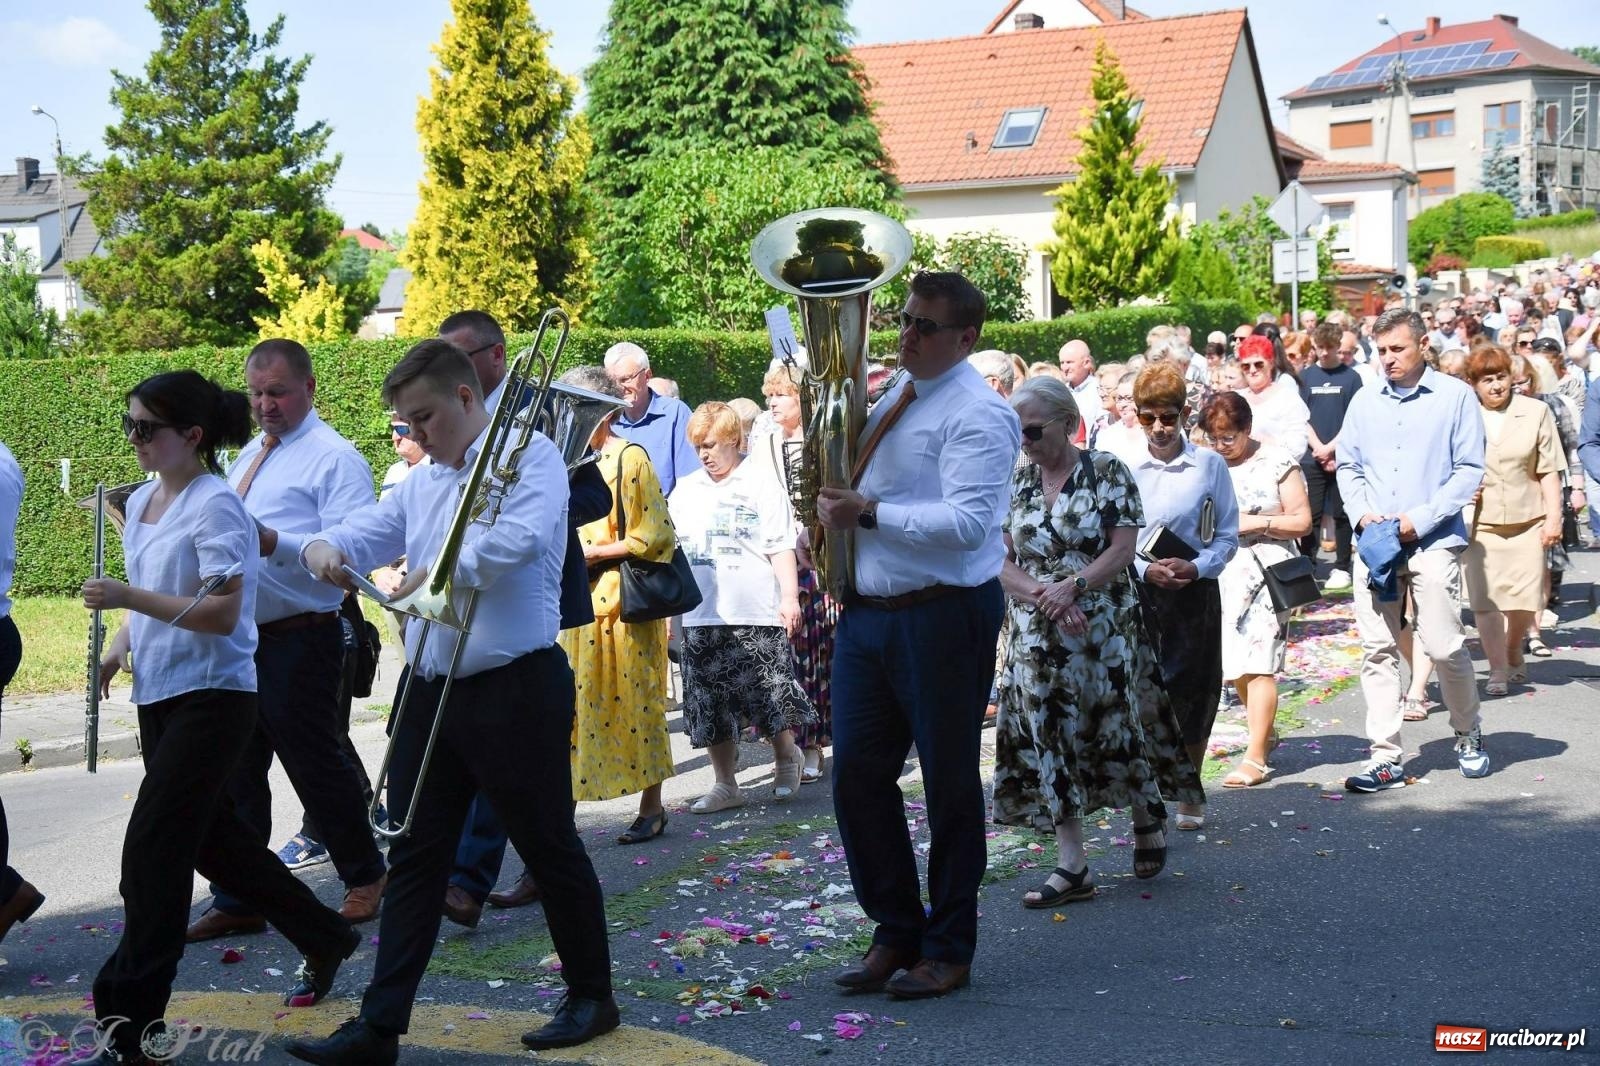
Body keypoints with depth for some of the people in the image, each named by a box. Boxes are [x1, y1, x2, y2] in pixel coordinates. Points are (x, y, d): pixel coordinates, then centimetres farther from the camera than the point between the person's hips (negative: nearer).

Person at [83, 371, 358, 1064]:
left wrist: (129, 598, -26)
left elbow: (223, 614, -21)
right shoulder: (141, 501, 11)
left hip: (211, 699, -9)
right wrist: (120, 644, 6)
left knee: (152, 852, -9)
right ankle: (325, 939, 34)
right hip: (159, 695, 9)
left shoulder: (216, 505, -15)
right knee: (212, 837, 17)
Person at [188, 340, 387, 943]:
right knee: (235, 774, 10)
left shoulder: (334, 458, -10)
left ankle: (364, 876, 22)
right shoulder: (250, 454, 18)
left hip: (298, 641, -8)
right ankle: (236, 901, 19)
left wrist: (274, 542, -29)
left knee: (318, 765, 3)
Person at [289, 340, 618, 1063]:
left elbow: (521, 537, -24)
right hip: (431, 691, 7)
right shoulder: (420, 487, 16)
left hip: (516, 688, -7)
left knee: (550, 848, 6)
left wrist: (434, 576, -19)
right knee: (414, 859, 7)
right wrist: (324, 548, -11)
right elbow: (362, 534, 13)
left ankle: (591, 997, 23)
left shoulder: (527, 456, -6)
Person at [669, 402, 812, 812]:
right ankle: (726, 785, 18)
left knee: (769, 698, -1)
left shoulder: (762, 486, -1)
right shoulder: (684, 490, 13)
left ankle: (785, 756, 26)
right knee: (710, 707, 7)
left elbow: (781, 548, -4)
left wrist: (789, 597, -13)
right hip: (701, 618, 5)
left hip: (757, 614, -5)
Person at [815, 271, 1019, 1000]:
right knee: (857, 775, 8)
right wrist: (829, 516, 10)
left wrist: (871, 513, -21)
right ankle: (894, 931, 25)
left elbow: (967, 523, -24)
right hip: (866, 612, 8)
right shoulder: (890, 399, 15)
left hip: (944, 617, -8)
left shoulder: (977, 415, -12)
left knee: (950, 783, 5)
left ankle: (947, 950, 18)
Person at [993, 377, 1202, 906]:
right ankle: (1072, 866, 3)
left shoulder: (1106, 472, -4)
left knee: (1116, 726, 4)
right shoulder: (1015, 483, 5)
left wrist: (1072, 586, -22)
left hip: (1104, 629, -3)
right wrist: (1046, 596, -16)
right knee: (1052, 737, 0)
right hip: (1038, 638, 3)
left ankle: (1148, 819, 33)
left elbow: (1123, 550, -10)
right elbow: (1001, 562, 1)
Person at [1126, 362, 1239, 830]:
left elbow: (1228, 536, 2)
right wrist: (1146, 569, -15)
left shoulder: (1210, 465, -2)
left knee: (1194, 691, 8)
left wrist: (1196, 567, -15)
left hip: (1196, 591, 0)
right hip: (1138, 592, 0)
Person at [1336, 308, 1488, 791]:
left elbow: (1469, 470, -3)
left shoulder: (1455, 396, -1)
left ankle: (1468, 736, 21)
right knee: (1377, 650, 2)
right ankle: (1387, 756, 7)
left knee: (1444, 646, -4)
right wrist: (1363, 515, -3)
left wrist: (1419, 519, -11)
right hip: (1374, 545, 4)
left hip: (1433, 542, -4)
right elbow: (1348, 467, 15)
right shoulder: (1365, 402, 11)